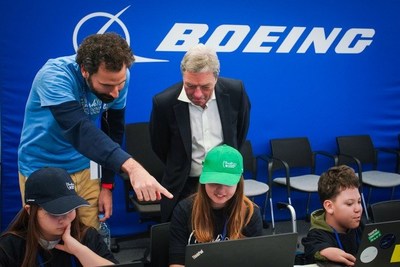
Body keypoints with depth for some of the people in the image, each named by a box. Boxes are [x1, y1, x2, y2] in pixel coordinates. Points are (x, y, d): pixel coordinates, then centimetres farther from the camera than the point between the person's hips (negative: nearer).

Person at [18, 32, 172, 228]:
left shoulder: (118, 78, -13)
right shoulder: (55, 76, -28)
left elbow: (114, 130, -1)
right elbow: (78, 129, -41)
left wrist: (107, 184, -1)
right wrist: (131, 167, -54)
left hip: (83, 169, 4)